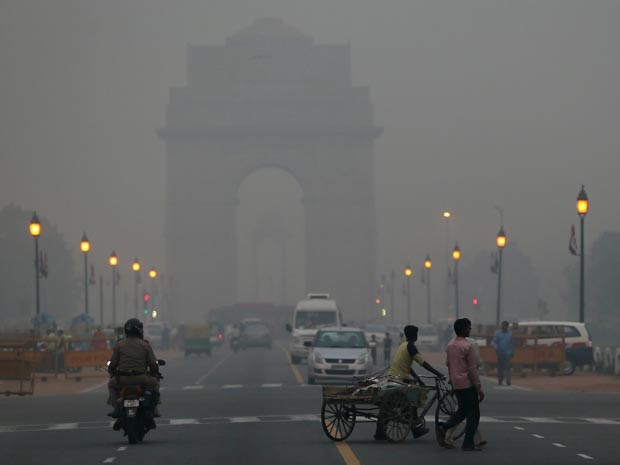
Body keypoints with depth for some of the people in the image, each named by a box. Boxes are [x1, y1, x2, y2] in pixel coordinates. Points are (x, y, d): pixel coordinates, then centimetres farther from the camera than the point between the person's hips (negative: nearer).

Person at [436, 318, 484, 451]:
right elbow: (472, 369, -15)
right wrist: (479, 389, -11)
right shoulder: (467, 346, -15)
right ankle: (468, 444, 0)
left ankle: (443, 428, 1)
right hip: (467, 384, -8)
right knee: (473, 414, 1)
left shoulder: (450, 346, 9)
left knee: (462, 411, 19)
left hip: (456, 384, 8)